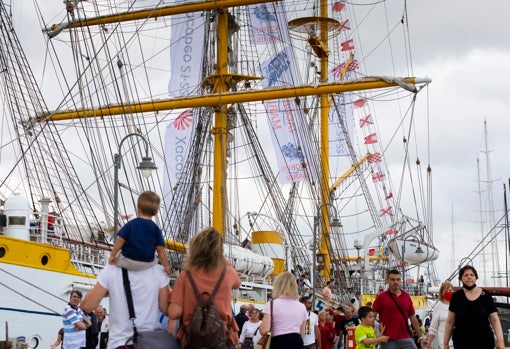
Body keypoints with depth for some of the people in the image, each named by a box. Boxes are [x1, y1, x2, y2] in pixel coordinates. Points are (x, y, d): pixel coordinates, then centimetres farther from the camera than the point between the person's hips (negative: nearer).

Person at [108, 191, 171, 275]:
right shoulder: (156, 229, -4)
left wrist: (112, 256, 0)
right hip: (146, 264, 2)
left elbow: (120, 240, -10)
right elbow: (161, 249, -5)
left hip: (127, 261, -2)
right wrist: (166, 266, 2)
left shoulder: (130, 224, -7)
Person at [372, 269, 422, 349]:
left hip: (406, 339, 3)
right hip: (388, 340, -3)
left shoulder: (407, 296, 10)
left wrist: (420, 337, 13)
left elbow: (413, 318, 15)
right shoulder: (381, 297, 1)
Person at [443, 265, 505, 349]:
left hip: (485, 341, 0)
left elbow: (494, 319, 0)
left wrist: (500, 340, -11)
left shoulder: (486, 295, 0)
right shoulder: (456, 296, 1)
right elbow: (450, 321, 6)